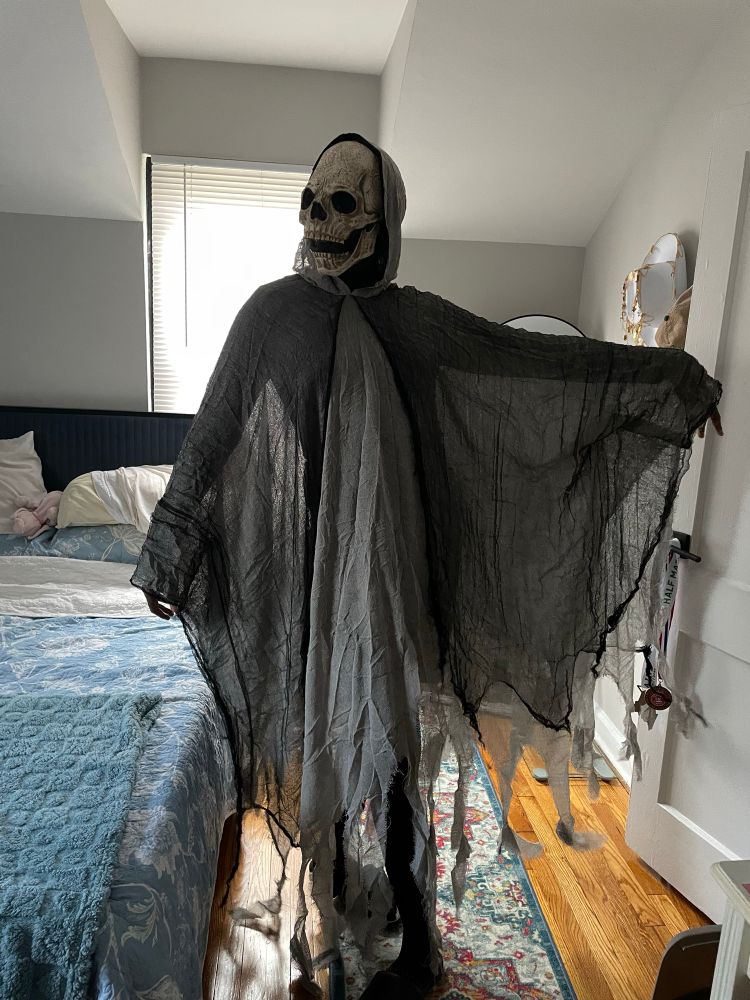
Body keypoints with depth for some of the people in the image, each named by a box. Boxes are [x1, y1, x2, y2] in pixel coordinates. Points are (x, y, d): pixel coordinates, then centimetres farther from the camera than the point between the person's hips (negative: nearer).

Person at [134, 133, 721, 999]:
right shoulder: (271, 312, 2)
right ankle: (340, 893, 40)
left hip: (384, 566, 0)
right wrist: (167, 551, 0)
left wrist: (666, 373, 8)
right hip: (299, 564, 1)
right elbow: (210, 436, 2)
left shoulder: (414, 321, 3)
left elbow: (536, 358, 6)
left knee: (384, 741, 6)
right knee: (326, 731, 13)